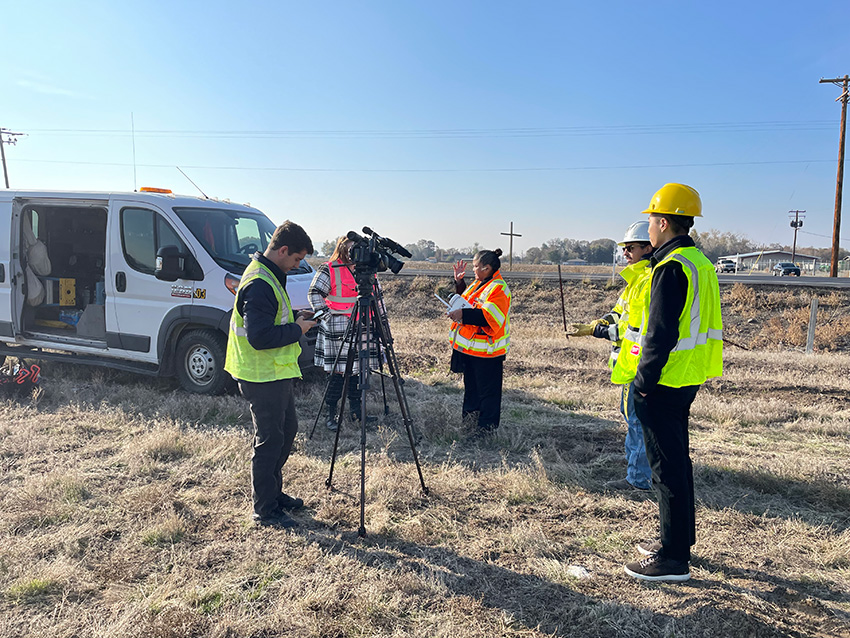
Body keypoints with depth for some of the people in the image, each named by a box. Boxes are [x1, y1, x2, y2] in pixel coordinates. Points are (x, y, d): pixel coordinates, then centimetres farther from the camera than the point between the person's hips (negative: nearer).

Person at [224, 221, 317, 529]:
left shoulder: (268, 275, 10)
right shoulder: (259, 284, -24)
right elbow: (259, 337, -29)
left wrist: (294, 319, 9)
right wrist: (297, 329, -18)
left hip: (275, 372, 11)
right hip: (263, 376, -11)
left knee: (287, 429, 19)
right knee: (269, 440, 0)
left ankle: (273, 492, 34)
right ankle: (265, 511, 13)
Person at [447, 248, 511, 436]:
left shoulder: (498, 288, -18)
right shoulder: (478, 284, 12)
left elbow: (490, 317, -30)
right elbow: (465, 300, 30)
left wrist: (463, 314, -33)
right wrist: (459, 281, 16)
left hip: (486, 349, -10)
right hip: (469, 346, 10)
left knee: (488, 389, 1)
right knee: (471, 384, 22)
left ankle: (487, 426, 11)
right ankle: (469, 416, 38)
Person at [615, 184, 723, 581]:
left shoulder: (671, 267, -19)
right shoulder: (701, 264, 12)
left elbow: (661, 332, -23)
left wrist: (645, 378, -16)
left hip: (662, 384, -10)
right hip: (688, 380, 10)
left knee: (668, 467, -2)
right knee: (676, 461, 19)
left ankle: (673, 559, 7)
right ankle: (677, 538, 33)